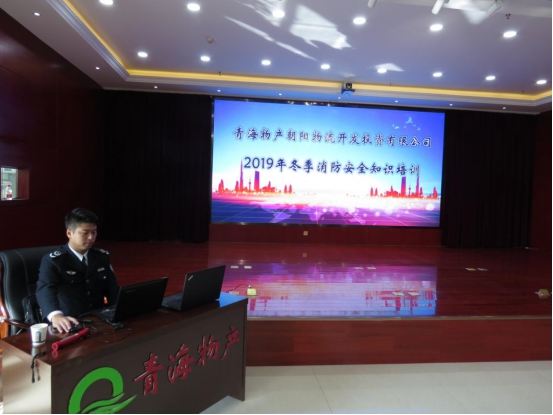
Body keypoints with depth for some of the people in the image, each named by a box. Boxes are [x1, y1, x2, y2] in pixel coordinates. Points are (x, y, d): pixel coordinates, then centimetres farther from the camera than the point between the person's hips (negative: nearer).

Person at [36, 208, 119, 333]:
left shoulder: (102, 257, 8)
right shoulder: (52, 261, -6)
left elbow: (113, 290, 8)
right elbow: (45, 290, -23)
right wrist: (56, 316, -43)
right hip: (70, 324, -3)